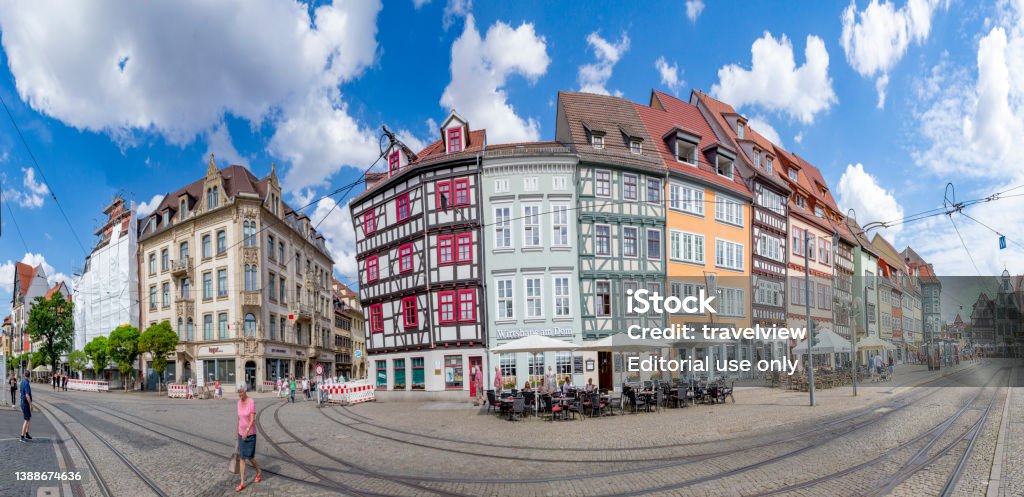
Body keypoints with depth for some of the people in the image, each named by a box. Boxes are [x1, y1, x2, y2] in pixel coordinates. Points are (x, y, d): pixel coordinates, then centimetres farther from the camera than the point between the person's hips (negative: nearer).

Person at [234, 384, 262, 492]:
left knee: (250, 457, 1)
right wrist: (237, 430, 20)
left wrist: (247, 431, -34)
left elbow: (252, 419, -23)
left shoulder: (252, 402, -20)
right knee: (242, 458, 5)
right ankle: (242, 483, 9)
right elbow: (239, 417, 14)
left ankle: (259, 472, 30)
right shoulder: (239, 402, 2)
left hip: (250, 434, -6)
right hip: (241, 433, 6)